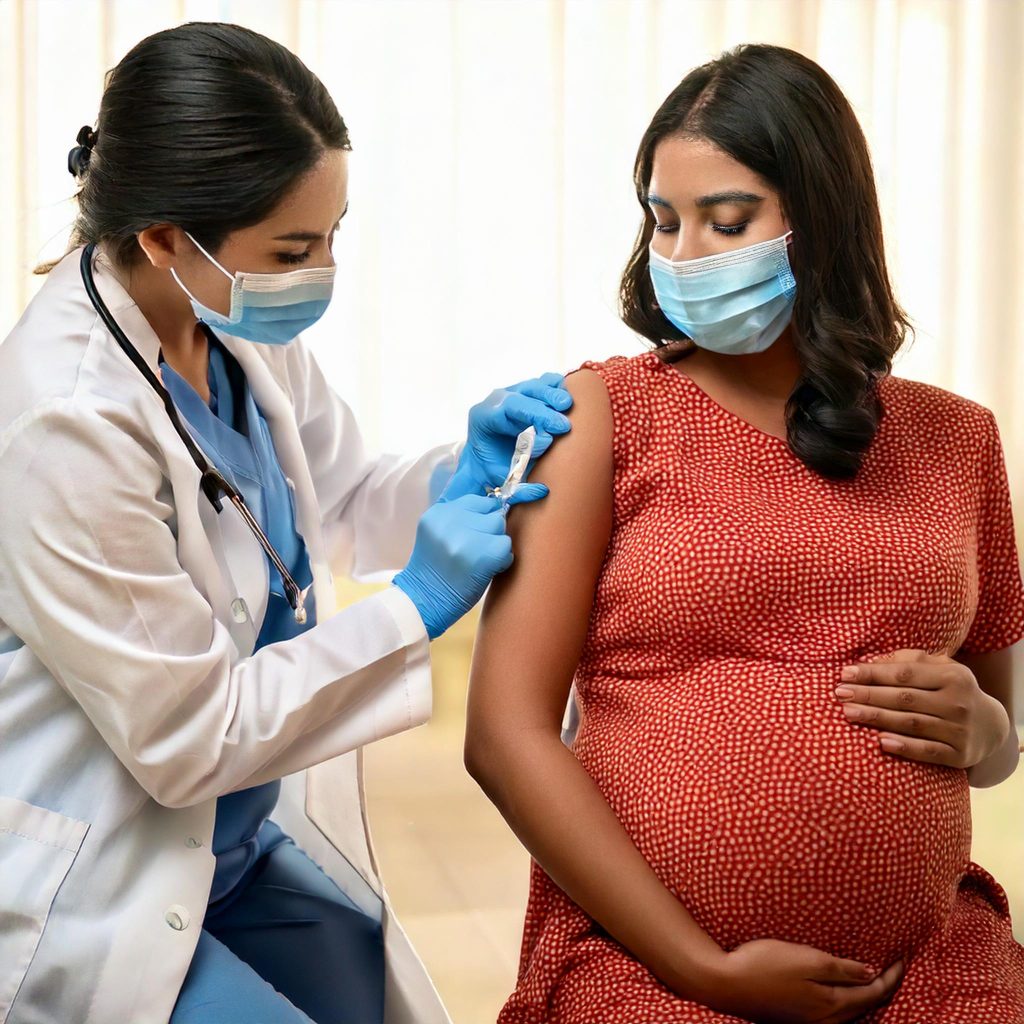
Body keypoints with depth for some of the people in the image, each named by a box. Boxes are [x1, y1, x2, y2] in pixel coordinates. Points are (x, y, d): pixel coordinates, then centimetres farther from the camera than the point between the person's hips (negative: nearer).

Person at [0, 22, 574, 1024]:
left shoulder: (245, 324, -7)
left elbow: (341, 506, 11)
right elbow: (187, 736, -23)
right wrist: (415, 608, -20)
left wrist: (461, 474, -10)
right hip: (96, 897, -7)